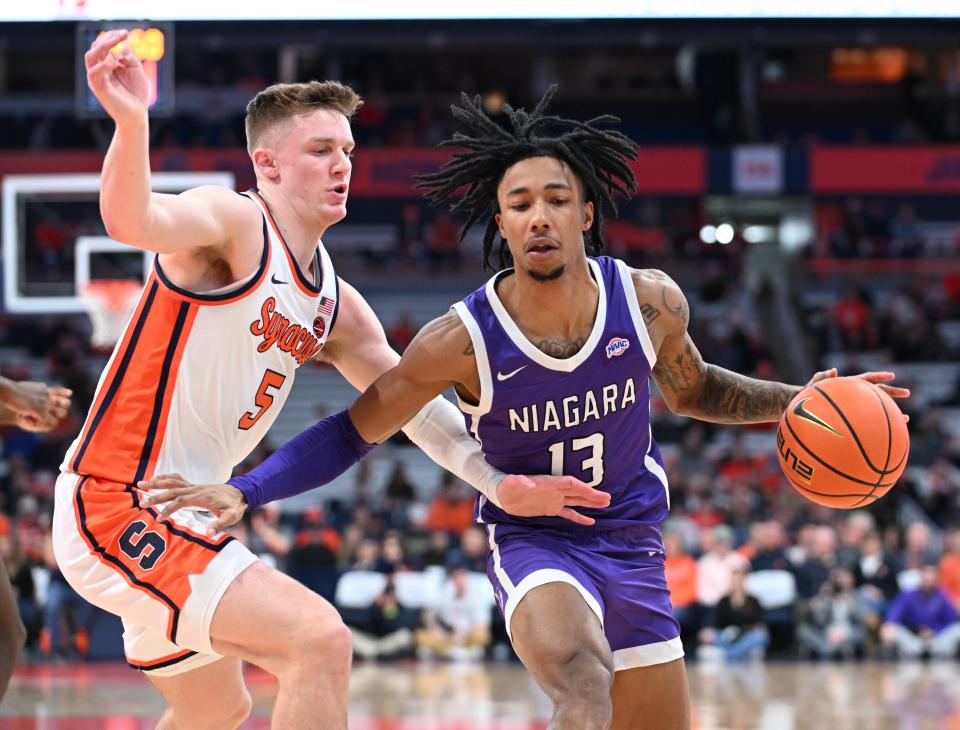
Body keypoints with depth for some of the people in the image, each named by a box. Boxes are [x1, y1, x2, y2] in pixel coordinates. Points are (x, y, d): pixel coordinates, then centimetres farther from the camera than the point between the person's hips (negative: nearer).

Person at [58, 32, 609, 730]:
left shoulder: (335, 307, 12)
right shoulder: (232, 222, -14)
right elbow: (133, 222, -35)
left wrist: (497, 482, 13)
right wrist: (131, 121, -55)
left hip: (180, 521, 10)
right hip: (117, 508, -10)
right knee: (319, 638, -22)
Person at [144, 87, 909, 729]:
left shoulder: (651, 303, -13)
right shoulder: (462, 340, -21)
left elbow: (690, 389, 11)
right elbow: (353, 431, -9)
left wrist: (794, 401, -3)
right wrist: (241, 491, -20)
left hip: (630, 541, 5)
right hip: (533, 538, -5)